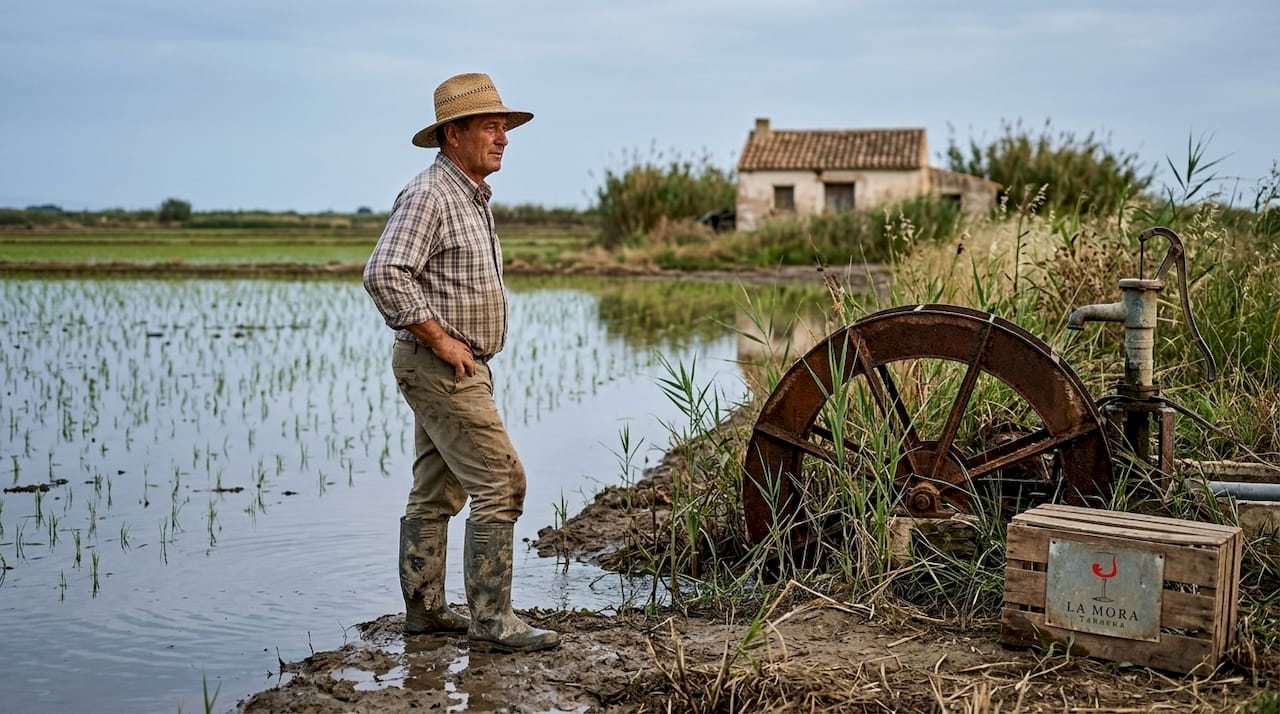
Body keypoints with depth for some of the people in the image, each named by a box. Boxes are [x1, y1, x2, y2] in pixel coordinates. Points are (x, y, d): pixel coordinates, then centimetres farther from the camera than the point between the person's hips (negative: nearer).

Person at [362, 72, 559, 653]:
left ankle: (424, 609, 21)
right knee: (500, 483, -10)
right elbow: (384, 275, -27)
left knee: (436, 492, 13)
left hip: (457, 366, 10)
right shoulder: (429, 195, -16)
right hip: (439, 367, -10)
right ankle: (491, 619, -4)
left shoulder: (472, 197, 16)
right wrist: (440, 338, -22)